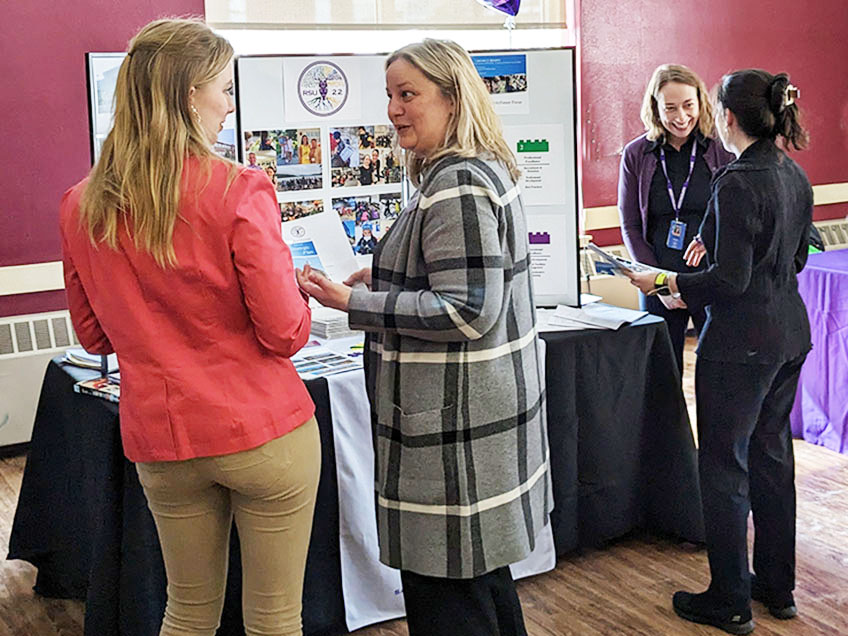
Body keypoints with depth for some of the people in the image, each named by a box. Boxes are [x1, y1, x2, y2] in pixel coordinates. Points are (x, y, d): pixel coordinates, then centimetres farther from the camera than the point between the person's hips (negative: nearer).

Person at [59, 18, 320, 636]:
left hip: (159, 439, 5)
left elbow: (94, 335, 11)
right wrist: (297, 289, 6)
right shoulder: (239, 191, -15)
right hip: (263, 433, -5)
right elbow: (286, 332, -14)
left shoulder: (83, 205, 0)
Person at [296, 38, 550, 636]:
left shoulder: (457, 185, -20)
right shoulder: (488, 169, 12)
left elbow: (469, 312, -24)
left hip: (456, 426, -11)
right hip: (491, 408, 11)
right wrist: (389, 279, 15)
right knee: (482, 569, 22)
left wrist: (355, 302, -22)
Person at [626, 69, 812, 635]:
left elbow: (731, 281, -21)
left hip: (742, 343, -9)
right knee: (772, 455, 18)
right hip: (789, 335, 9)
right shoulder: (795, 175, 7)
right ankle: (778, 587, 30)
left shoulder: (737, 183, -20)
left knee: (724, 465, 2)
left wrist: (666, 282, -11)